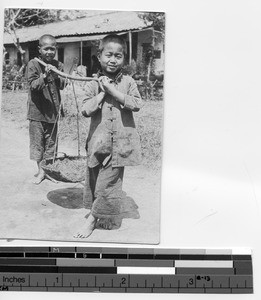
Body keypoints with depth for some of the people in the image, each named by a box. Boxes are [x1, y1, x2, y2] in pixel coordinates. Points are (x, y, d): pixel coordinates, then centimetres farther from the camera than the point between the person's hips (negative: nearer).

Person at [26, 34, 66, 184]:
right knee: (37, 142, 5)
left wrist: (56, 76, -20)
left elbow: (62, 85, -1)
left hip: (53, 110, 2)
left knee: (51, 141, 11)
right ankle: (40, 170, 18)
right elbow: (33, 86, -12)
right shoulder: (33, 64, -6)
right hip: (37, 110, -2)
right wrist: (44, 76, -27)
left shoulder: (58, 65, 4)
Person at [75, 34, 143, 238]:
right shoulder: (94, 85, 3)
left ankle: (93, 219, 14)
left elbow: (137, 104, -12)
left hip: (121, 142, -2)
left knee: (106, 184, -5)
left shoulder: (128, 82, 1)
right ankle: (106, 217, 31)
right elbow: (86, 110, -5)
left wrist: (113, 90, -14)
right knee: (96, 183, 11)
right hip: (98, 142, 3)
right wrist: (102, 92, -12)